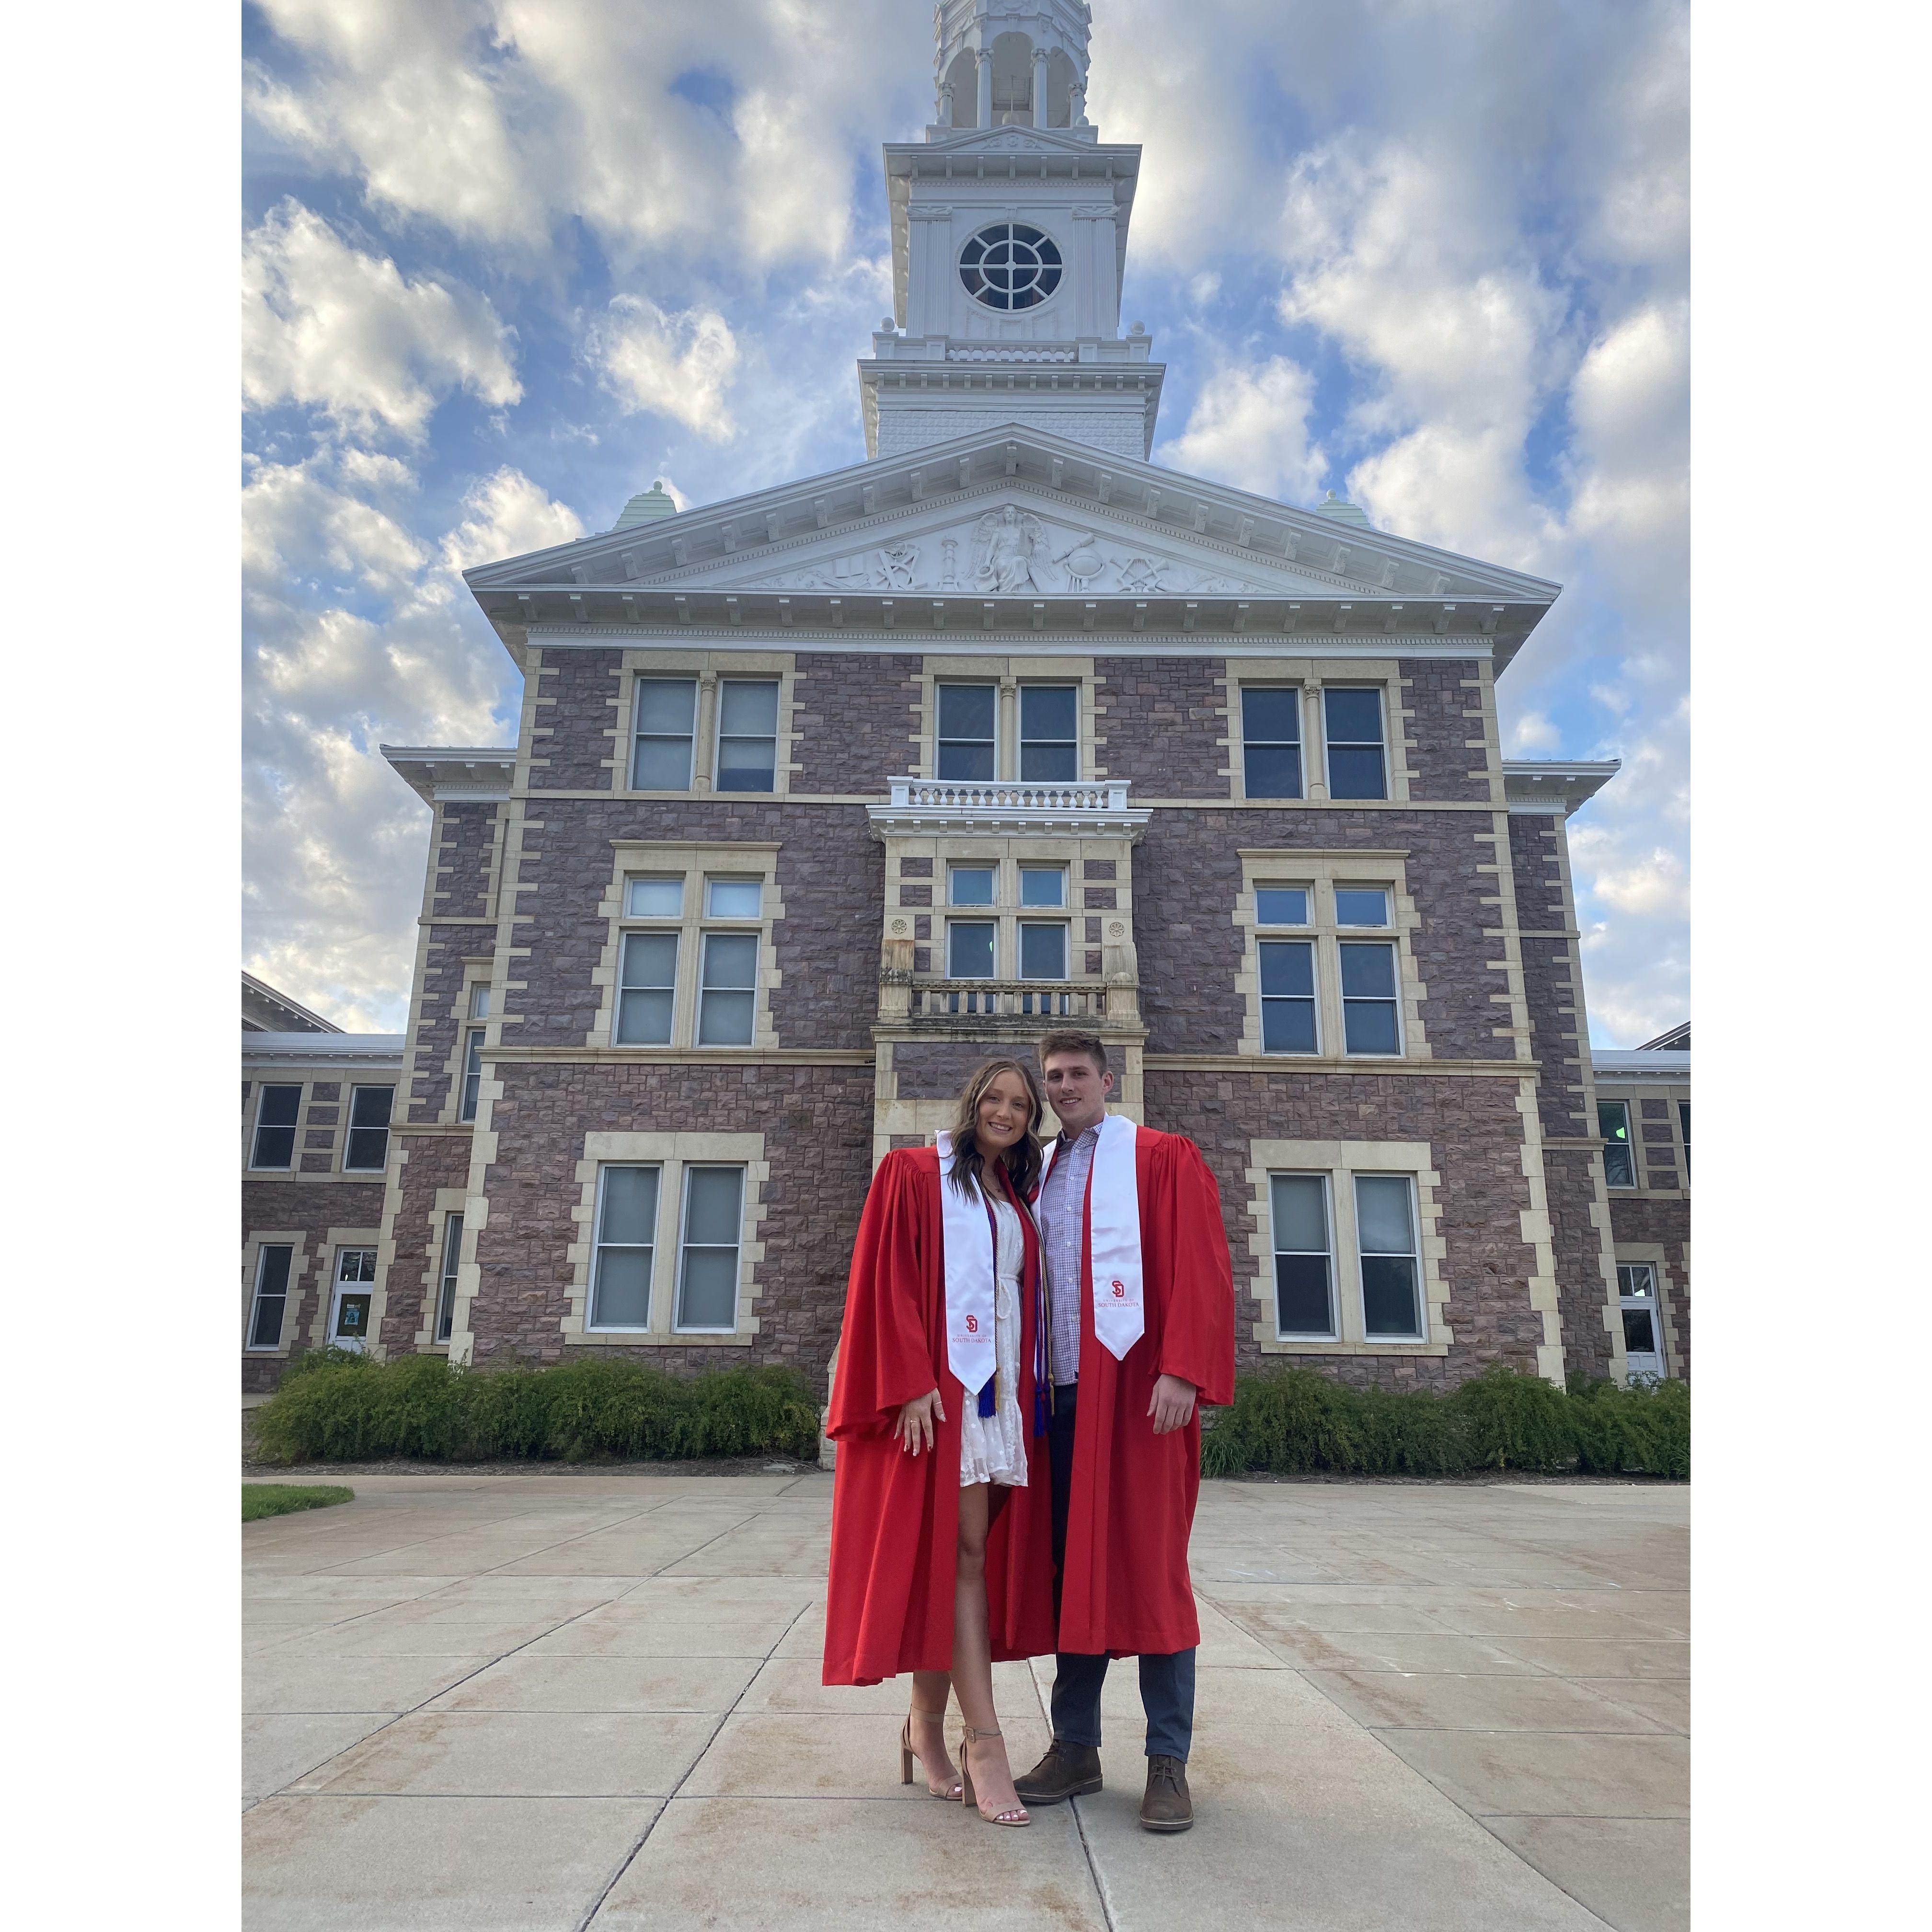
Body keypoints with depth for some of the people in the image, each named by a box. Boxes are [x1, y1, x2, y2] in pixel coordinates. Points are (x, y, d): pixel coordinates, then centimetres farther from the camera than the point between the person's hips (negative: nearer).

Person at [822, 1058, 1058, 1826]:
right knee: (962, 1551, -8)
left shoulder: (1016, 1203, 18)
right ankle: (982, 1741, -4)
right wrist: (910, 1381, -17)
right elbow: (888, 1279, -8)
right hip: (936, 1385, -6)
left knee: (953, 1557, 8)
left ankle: (927, 1724, 19)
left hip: (1002, 1389, 6)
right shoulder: (914, 1174, 0)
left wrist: (1030, 1390, 11)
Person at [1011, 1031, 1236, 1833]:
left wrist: (1181, 1371, -18)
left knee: (1150, 1568, 1)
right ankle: (1075, 1746, 20)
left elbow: (1201, 1269, -8)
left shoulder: (1163, 1158, 1)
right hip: (1060, 1392, 5)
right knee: (1071, 1568, 9)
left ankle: (1168, 1760, 12)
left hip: (1135, 1388, -5)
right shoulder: (1038, 1175, 17)